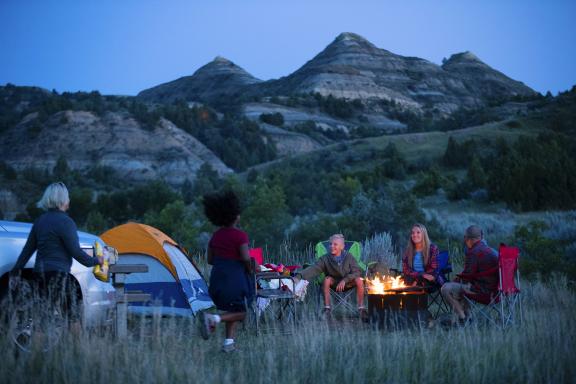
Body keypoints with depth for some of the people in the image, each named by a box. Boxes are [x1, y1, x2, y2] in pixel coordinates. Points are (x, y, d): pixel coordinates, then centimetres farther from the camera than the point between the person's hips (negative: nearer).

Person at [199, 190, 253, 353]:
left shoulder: (216, 235, 7)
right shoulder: (240, 235, -14)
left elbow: (210, 260, 11)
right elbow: (246, 259, -20)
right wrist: (250, 271, -1)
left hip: (217, 277, 7)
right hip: (236, 278, -7)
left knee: (232, 310, 19)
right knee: (242, 312, 5)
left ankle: (229, 343, 9)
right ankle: (214, 318, -17)